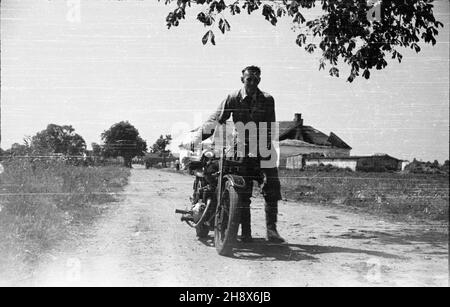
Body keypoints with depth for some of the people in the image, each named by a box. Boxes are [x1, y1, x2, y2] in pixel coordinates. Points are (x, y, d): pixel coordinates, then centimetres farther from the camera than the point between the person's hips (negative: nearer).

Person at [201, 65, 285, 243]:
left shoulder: (267, 100, 1)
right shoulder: (233, 99, 1)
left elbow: (269, 126, -6)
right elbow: (216, 120, -5)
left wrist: (266, 146, -22)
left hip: (263, 151, 0)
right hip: (242, 150, 0)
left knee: (272, 190, -7)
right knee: (243, 194, -1)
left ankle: (271, 230, 1)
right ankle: (245, 232, 6)